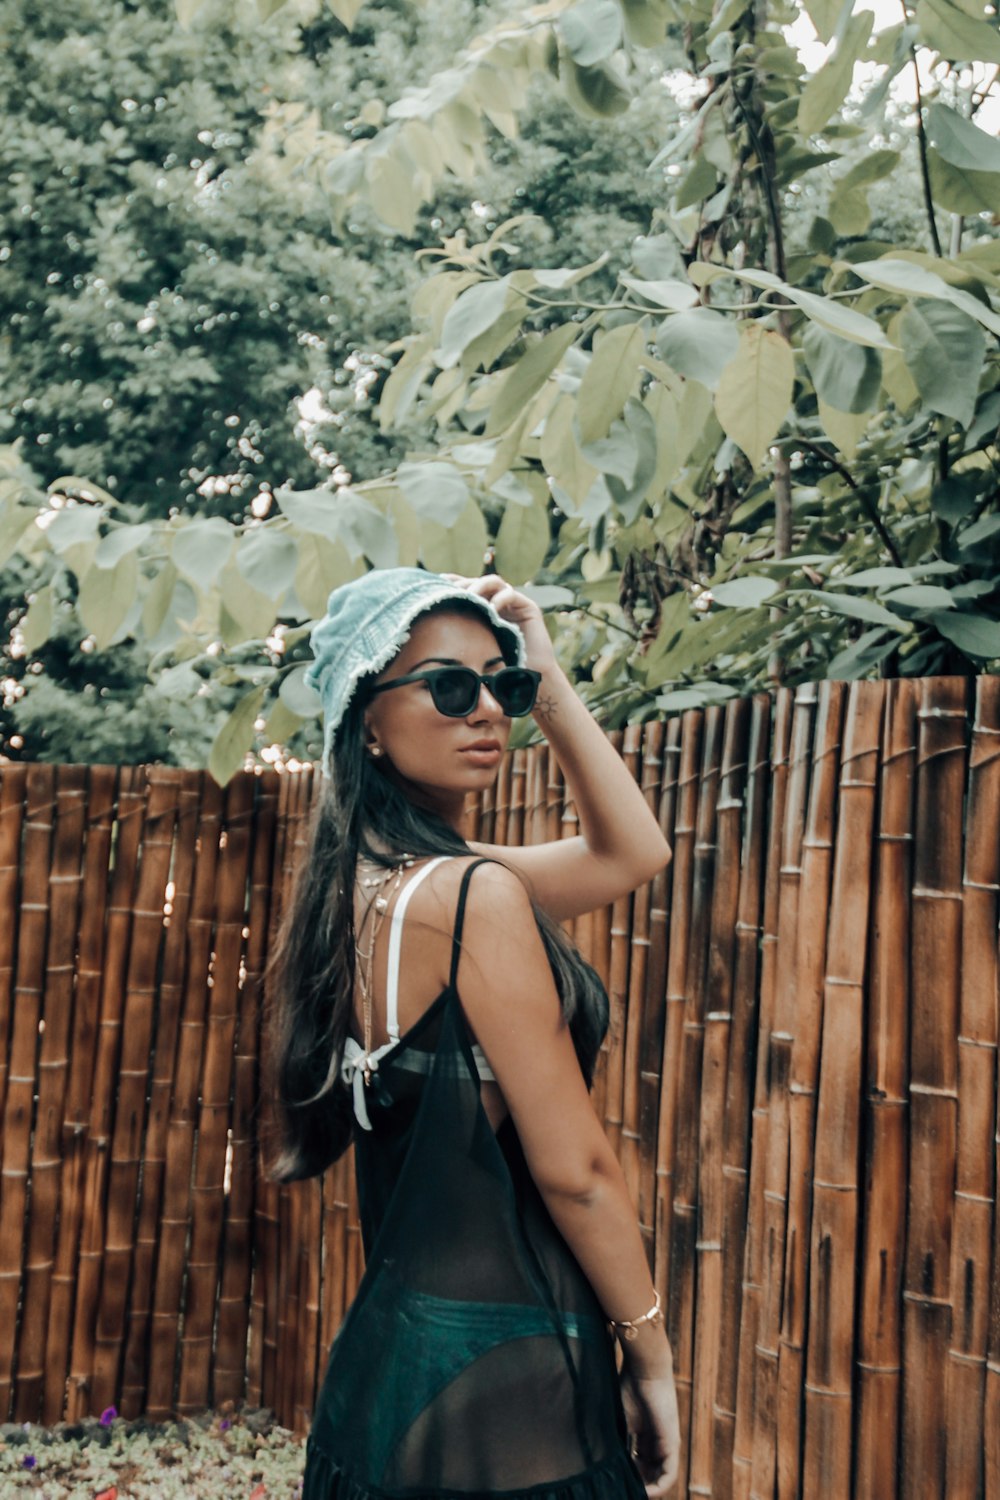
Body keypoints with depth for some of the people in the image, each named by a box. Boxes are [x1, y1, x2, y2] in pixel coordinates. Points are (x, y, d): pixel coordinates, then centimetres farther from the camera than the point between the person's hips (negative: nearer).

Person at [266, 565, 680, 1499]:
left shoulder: (373, 883, 6)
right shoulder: (473, 895, -20)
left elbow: (630, 852, 14)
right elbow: (574, 1168, -17)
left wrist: (545, 681, 8)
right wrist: (650, 1355, -5)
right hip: (501, 1378, -9)